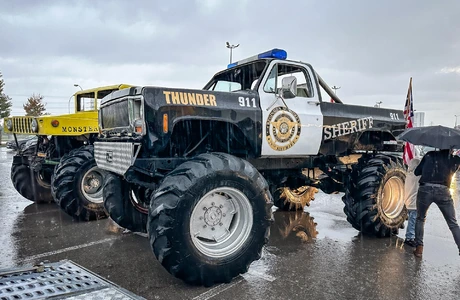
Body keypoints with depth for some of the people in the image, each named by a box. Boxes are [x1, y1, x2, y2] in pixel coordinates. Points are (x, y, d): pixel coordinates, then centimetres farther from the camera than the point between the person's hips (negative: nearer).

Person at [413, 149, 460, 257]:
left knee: (420, 219, 18)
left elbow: (417, 172, 16)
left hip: (425, 189, 0)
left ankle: (419, 248, 12)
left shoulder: (429, 155, 14)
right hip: (443, 191, 0)